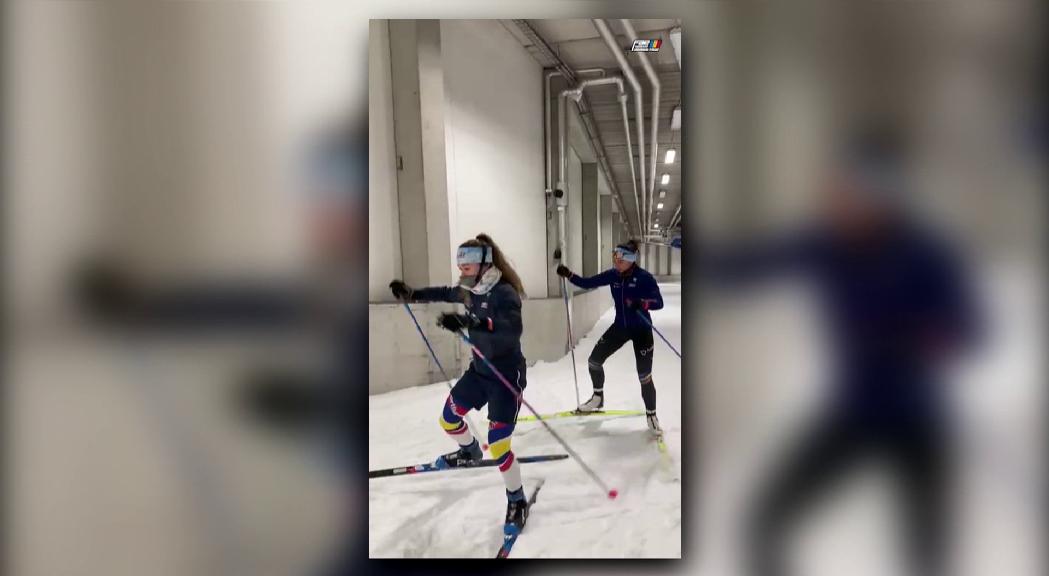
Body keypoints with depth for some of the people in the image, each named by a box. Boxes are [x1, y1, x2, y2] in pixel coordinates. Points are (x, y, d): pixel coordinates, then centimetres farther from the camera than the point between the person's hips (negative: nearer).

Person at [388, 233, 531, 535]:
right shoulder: (470, 290, -1)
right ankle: (470, 452, 48)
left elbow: (512, 330, -42)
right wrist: (412, 294, 14)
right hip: (480, 370, 8)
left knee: (497, 443, -9)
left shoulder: (504, 293, -24)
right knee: (448, 418, 17)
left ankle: (517, 501, 13)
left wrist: (469, 322, -55)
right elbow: (446, 293, 22)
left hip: (507, 374, -8)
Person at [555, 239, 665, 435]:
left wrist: (640, 303, -39)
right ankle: (598, 397, 28)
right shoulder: (612, 275, -5)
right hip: (620, 326, 5)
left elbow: (659, 302, -21)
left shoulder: (644, 277, -19)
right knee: (594, 359, 5)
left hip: (641, 329, -5)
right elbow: (588, 283, -3)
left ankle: (651, 415, 16)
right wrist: (568, 275, -18)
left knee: (644, 376, -4)